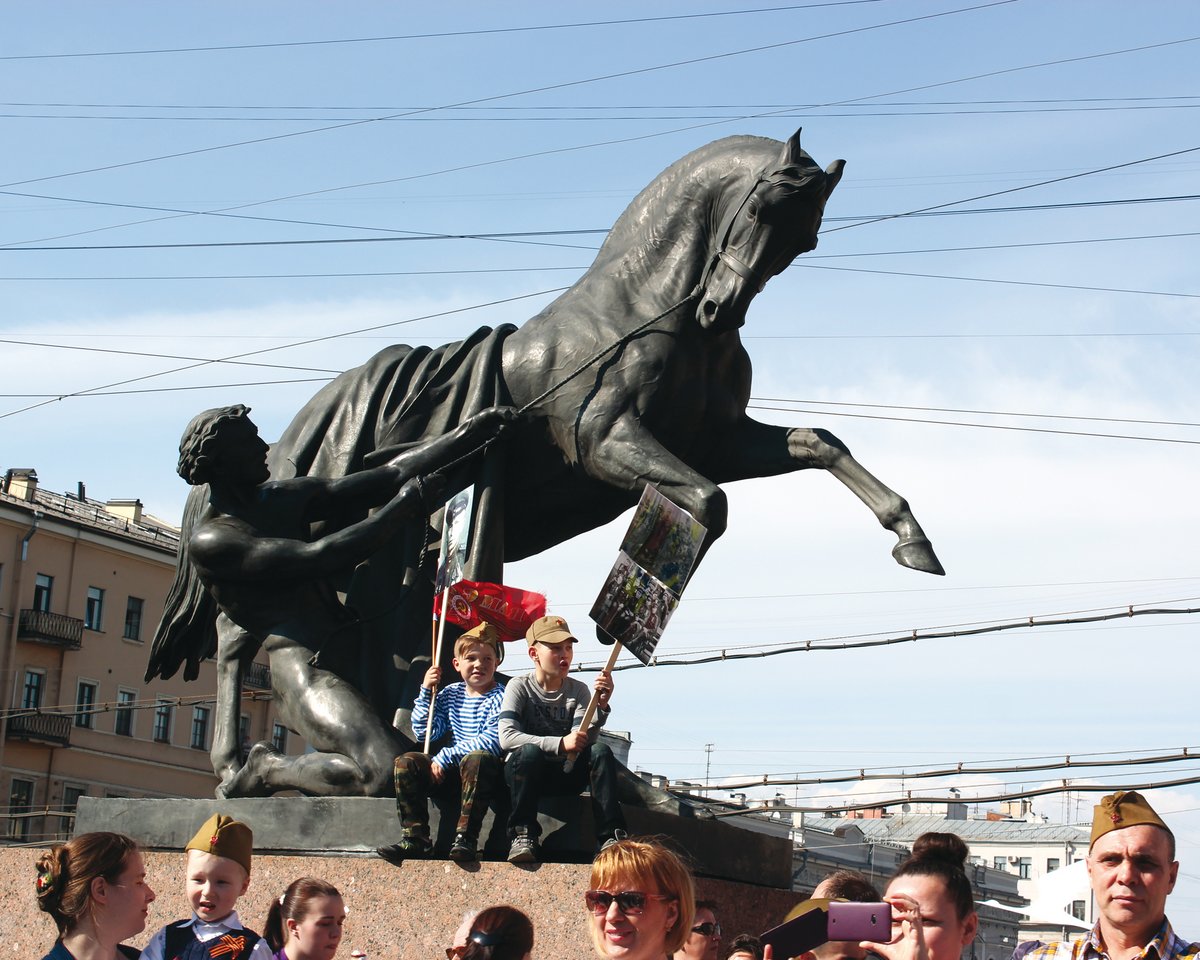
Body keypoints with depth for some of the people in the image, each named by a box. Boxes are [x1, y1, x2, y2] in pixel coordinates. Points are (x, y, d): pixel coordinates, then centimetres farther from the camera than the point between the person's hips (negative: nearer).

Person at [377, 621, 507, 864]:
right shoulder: (450, 694, 13)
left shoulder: (499, 697, -6)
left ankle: (465, 839, -38)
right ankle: (414, 839, -17)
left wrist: (445, 757, -20)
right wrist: (426, 692, 3)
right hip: (454, 773, 6)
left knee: (477, 758, -39)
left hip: (484, 771, -6)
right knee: (406, 762, -12)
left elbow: (491, 741, -20)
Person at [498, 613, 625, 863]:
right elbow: (506, 737, -21)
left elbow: (583, 741, -11)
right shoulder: (519, 687, -6)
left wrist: (600, 707, -28)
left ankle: (611, 836, -29)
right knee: (530, 751, -35)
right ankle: (523, 837, -34)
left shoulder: (577, 690, 2)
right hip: (524, 772, -3)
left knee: (601, 751, -23)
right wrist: (559, 744, -30)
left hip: (565, 776, 3)